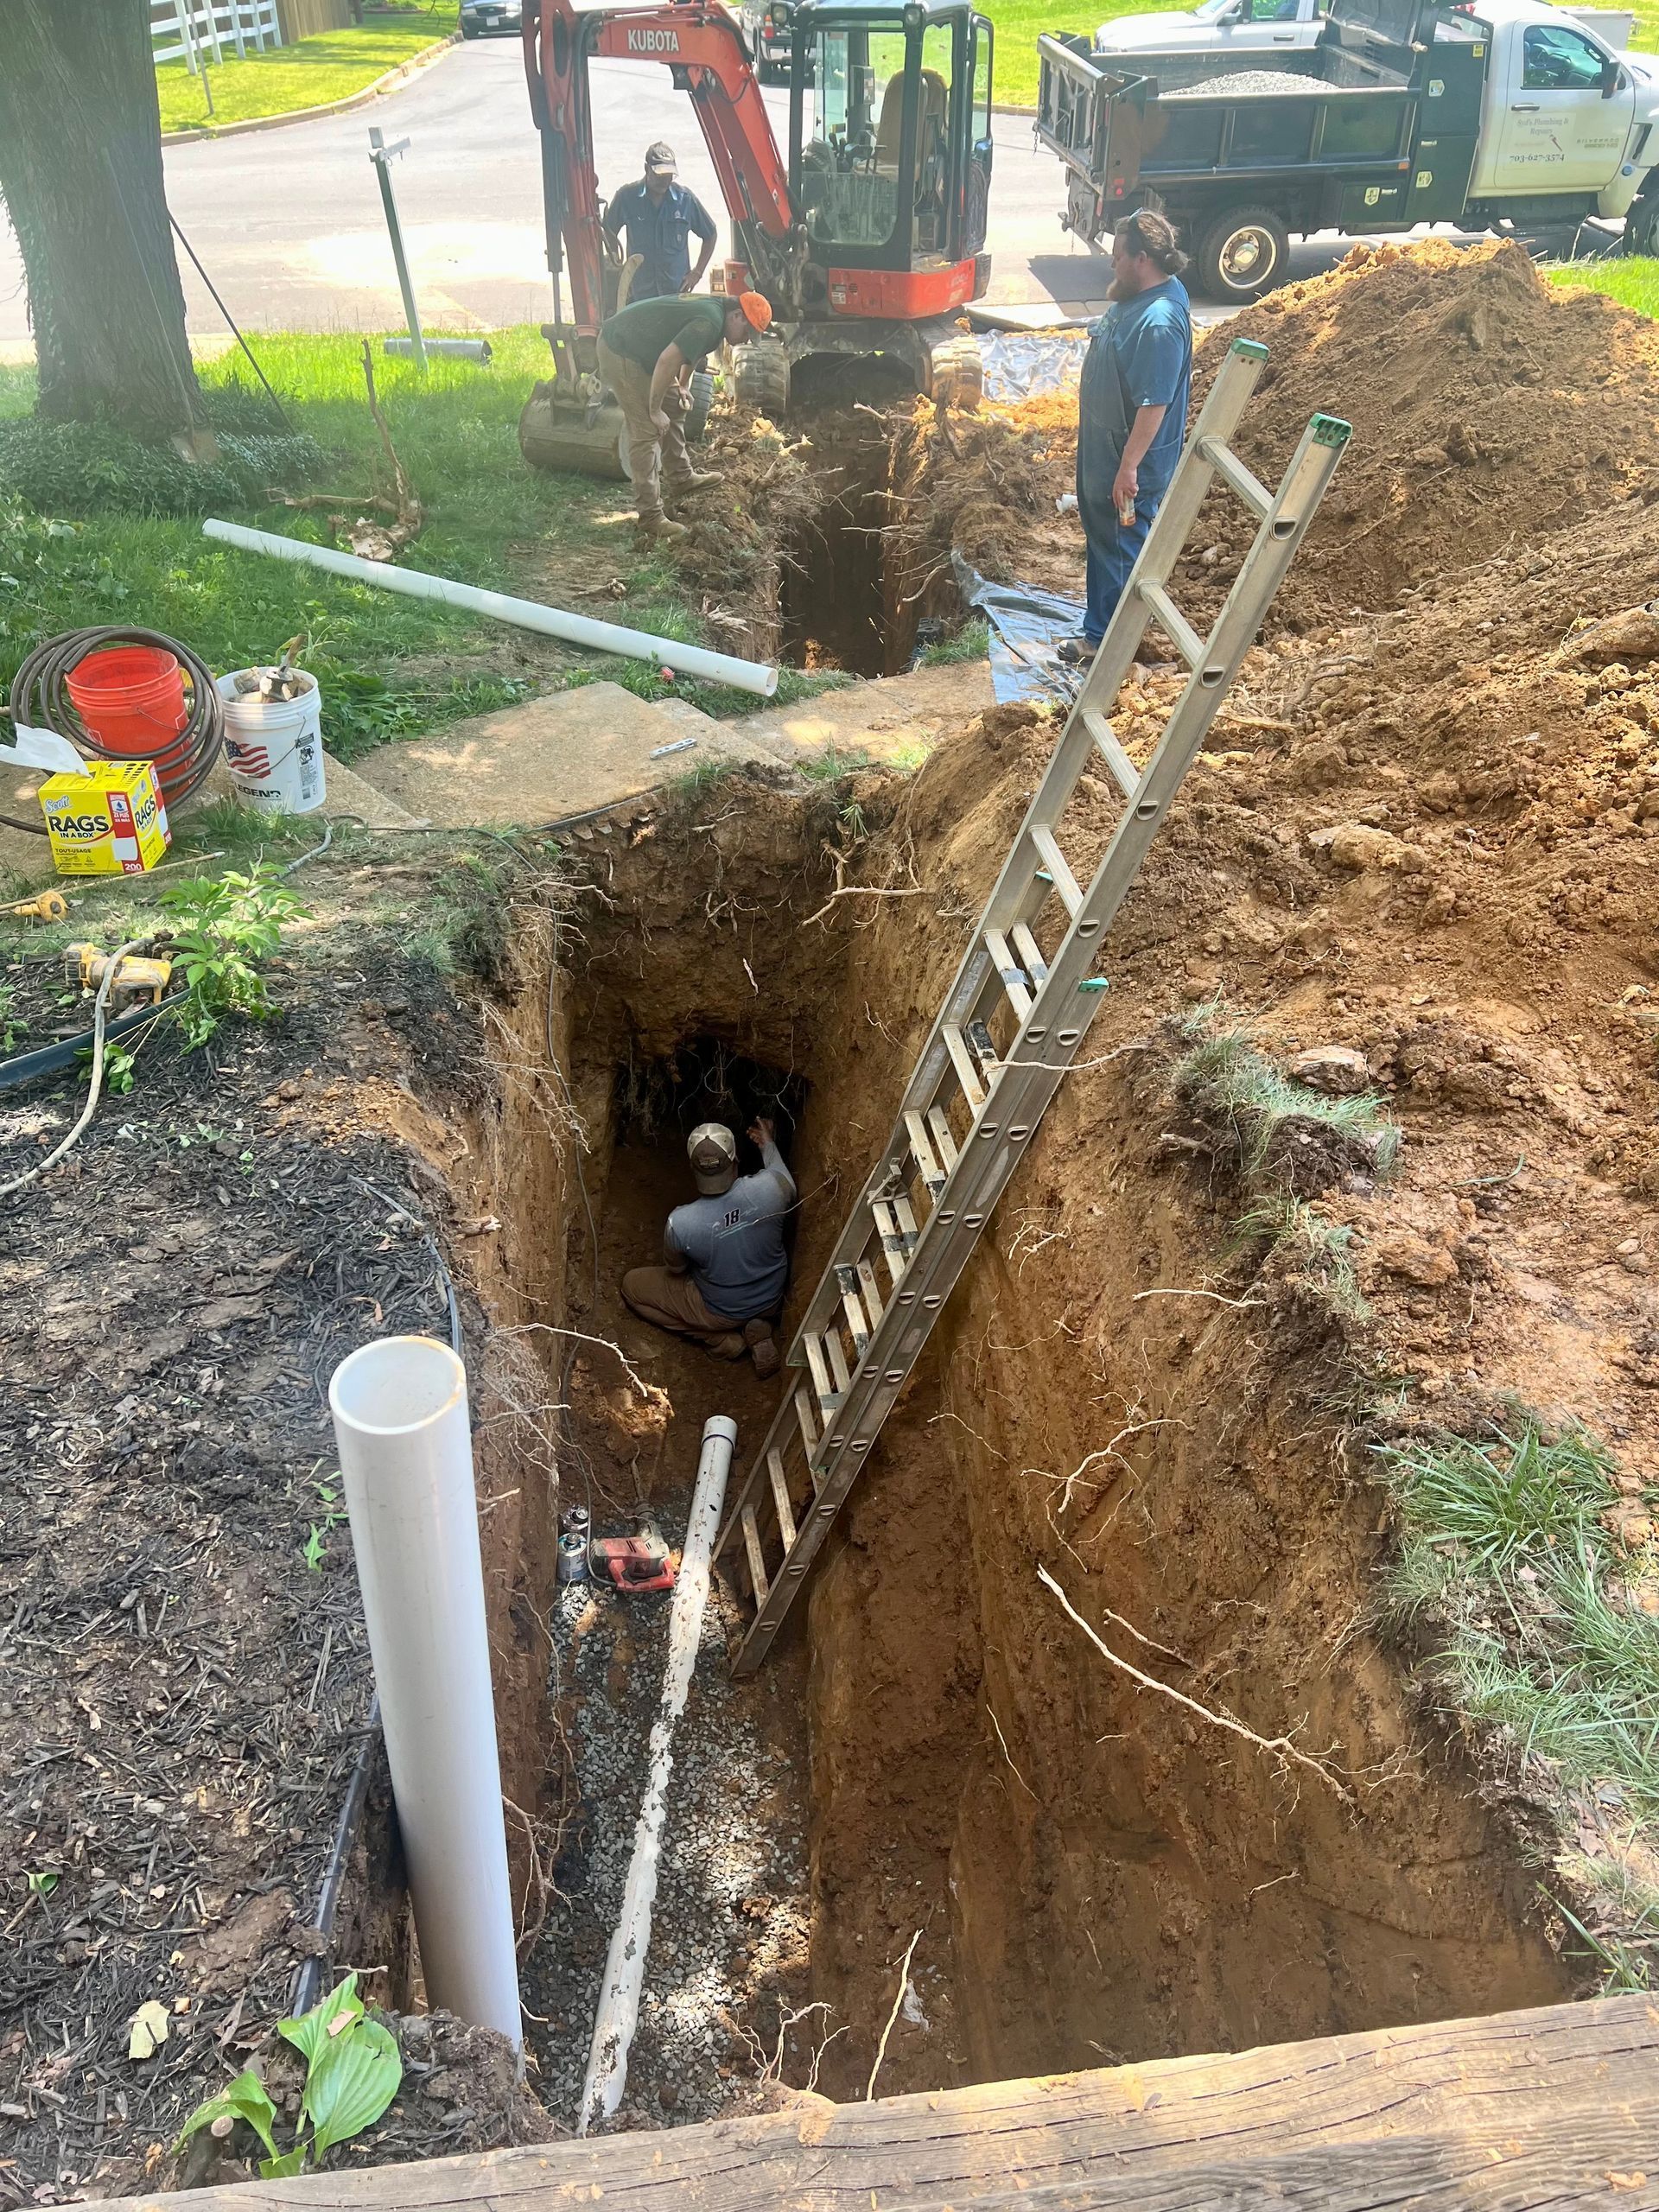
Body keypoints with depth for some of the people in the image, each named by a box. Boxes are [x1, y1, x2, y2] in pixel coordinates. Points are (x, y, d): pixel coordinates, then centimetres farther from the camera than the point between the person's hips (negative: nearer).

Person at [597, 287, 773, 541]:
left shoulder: (713, 308, 9)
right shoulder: (711, 321, -23)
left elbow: (689, 350, 28)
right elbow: (667, 360, -29)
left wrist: (682, 387, 28)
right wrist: (655, 410, -22)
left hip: (635, 346, 11)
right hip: (620, 352, -11)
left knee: (673, 406, 21)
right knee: (647, 430, -11)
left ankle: (681, 477, 36)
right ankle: (650, 517, -10)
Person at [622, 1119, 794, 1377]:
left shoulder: (680, 1222, -34)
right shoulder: (769, 1187, -31)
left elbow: (675, 1268, -10)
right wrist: (768, 1144, 13)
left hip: (720, 1312, -3)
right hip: (772, 1300, 3)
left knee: (631, 1284, 14)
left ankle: (724, 1339, 8)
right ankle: (755, 1329, 10)